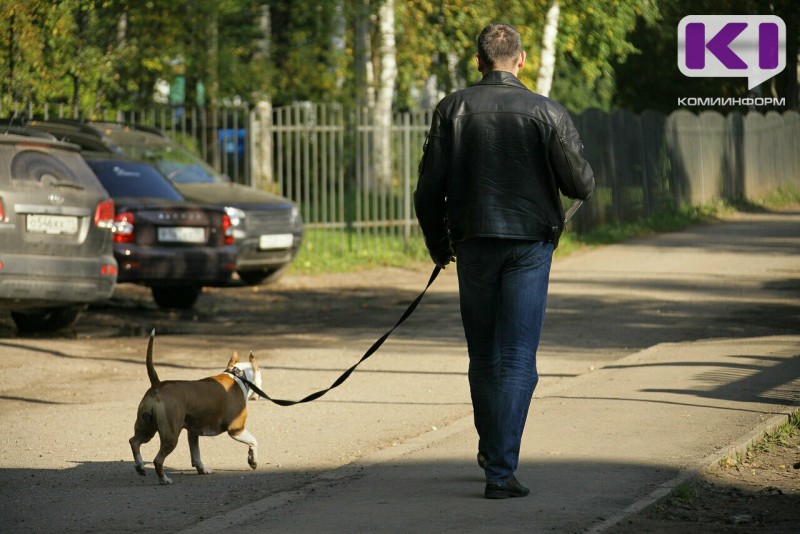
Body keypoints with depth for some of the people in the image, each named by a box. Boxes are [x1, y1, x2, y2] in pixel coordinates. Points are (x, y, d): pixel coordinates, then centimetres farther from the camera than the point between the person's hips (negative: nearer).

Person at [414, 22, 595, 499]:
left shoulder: (453, 110, -1)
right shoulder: (547, 113, -5)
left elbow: (429, 188, -1)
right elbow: (582, 185, -4)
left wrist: (437, 245, 13)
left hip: (473, 244, 2)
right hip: (529, 244, -2)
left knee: (483, 357, 17)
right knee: (517, 360, -1)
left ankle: (492, 453, 32)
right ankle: (501, 470, -8)